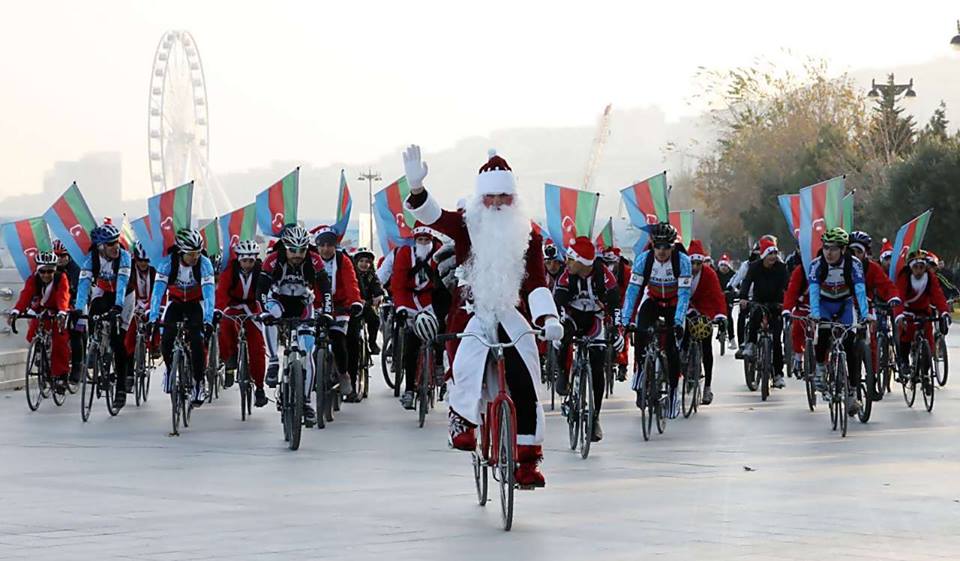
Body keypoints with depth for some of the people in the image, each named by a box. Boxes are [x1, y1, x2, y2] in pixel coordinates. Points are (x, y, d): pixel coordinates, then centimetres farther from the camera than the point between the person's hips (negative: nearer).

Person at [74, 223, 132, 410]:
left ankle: (121, 388, -10)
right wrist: (79, 310, -42)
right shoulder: (91, 258, -20)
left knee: (118, 342, -12)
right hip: (101, 296, 2)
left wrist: (118, 306, -49)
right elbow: (84, 283, -29)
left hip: (122, 298, -2)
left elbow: (122, 283, -35)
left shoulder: (124, 256, -25)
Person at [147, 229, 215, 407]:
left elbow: (209, 293, -34)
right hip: (175, 303, 1)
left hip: (195, 304, -1)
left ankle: (199, 383, -7)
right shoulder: (167, 263, -27)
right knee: (167, 340, -16)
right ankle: (169, 368, 14)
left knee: (197, 340, -19)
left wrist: (208, 321, -45)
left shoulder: (204, 264, -27)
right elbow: (157, 291, -32)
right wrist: (153, 319, -43)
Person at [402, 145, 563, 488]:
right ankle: (462, 419, 5)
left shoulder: (527, 234, 5)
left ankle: (528, 460, -1)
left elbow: (536, 282, -2)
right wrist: (416, 188, -37)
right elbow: (430, 215, -16)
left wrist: (548, 319, -19)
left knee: (525, 383, -9)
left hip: (511, 317, 2)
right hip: (471, 315, -2)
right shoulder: (466, 225, 0)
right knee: (465, 369, -27)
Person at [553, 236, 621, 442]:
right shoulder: (567, 277, -19)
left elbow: (614, 303, -19)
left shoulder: (604, 275, -21)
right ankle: (564, 374, -15)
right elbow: (558, 303, -25)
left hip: (594, 319, 0)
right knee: (564, 333, -38)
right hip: (572, 315, 0)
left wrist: (617, 330, -27)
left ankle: (595, 418, 3)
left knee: (597, 369, -6)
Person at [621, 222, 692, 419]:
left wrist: (678, 321, -40)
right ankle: (640, 370, -6)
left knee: (672, 347, -10)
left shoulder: (682, 261, -27)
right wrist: (626, 320, -31)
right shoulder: (643, 259, -23)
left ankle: (673, 389, 5)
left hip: (673, 304, -1)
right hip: (652, 301, 1)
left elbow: (684, 294, -29)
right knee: (641, 333, -27)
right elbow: (633, 290, -23)